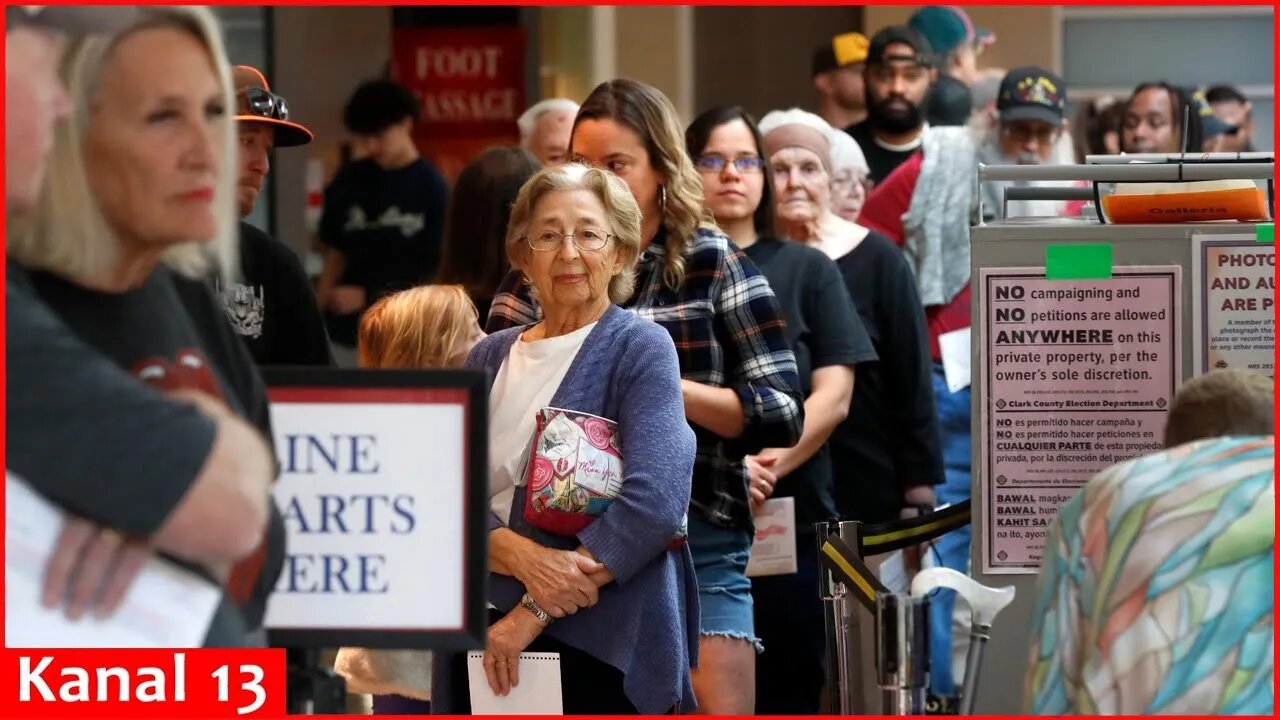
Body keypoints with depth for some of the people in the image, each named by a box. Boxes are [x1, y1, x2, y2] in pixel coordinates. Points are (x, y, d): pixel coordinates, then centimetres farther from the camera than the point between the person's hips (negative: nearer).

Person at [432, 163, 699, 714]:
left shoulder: (641, 349, -3)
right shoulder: (489, 360, 12)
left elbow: (655, 499, -15)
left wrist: (536, 612, -17)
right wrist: (525, 559, -18)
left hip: (602, 642, -4)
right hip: (482, 640, 4)